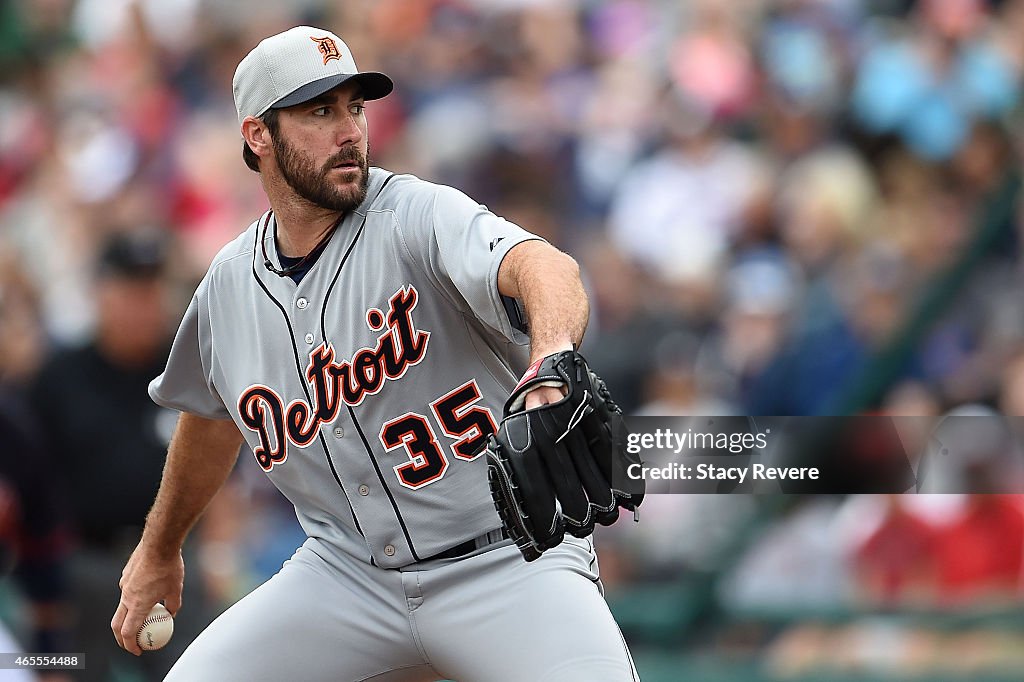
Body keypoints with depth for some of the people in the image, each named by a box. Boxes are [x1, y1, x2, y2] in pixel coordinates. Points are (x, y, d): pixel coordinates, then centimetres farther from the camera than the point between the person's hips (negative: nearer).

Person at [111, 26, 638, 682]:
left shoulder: (420, 217, -14)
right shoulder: (230, 284, 4)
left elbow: (541, 266, -36)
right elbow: (212, 412, 25)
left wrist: (552, 364, -59)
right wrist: (158, 550, 38)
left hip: (510, 560, -5)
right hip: (348, 572, 5)